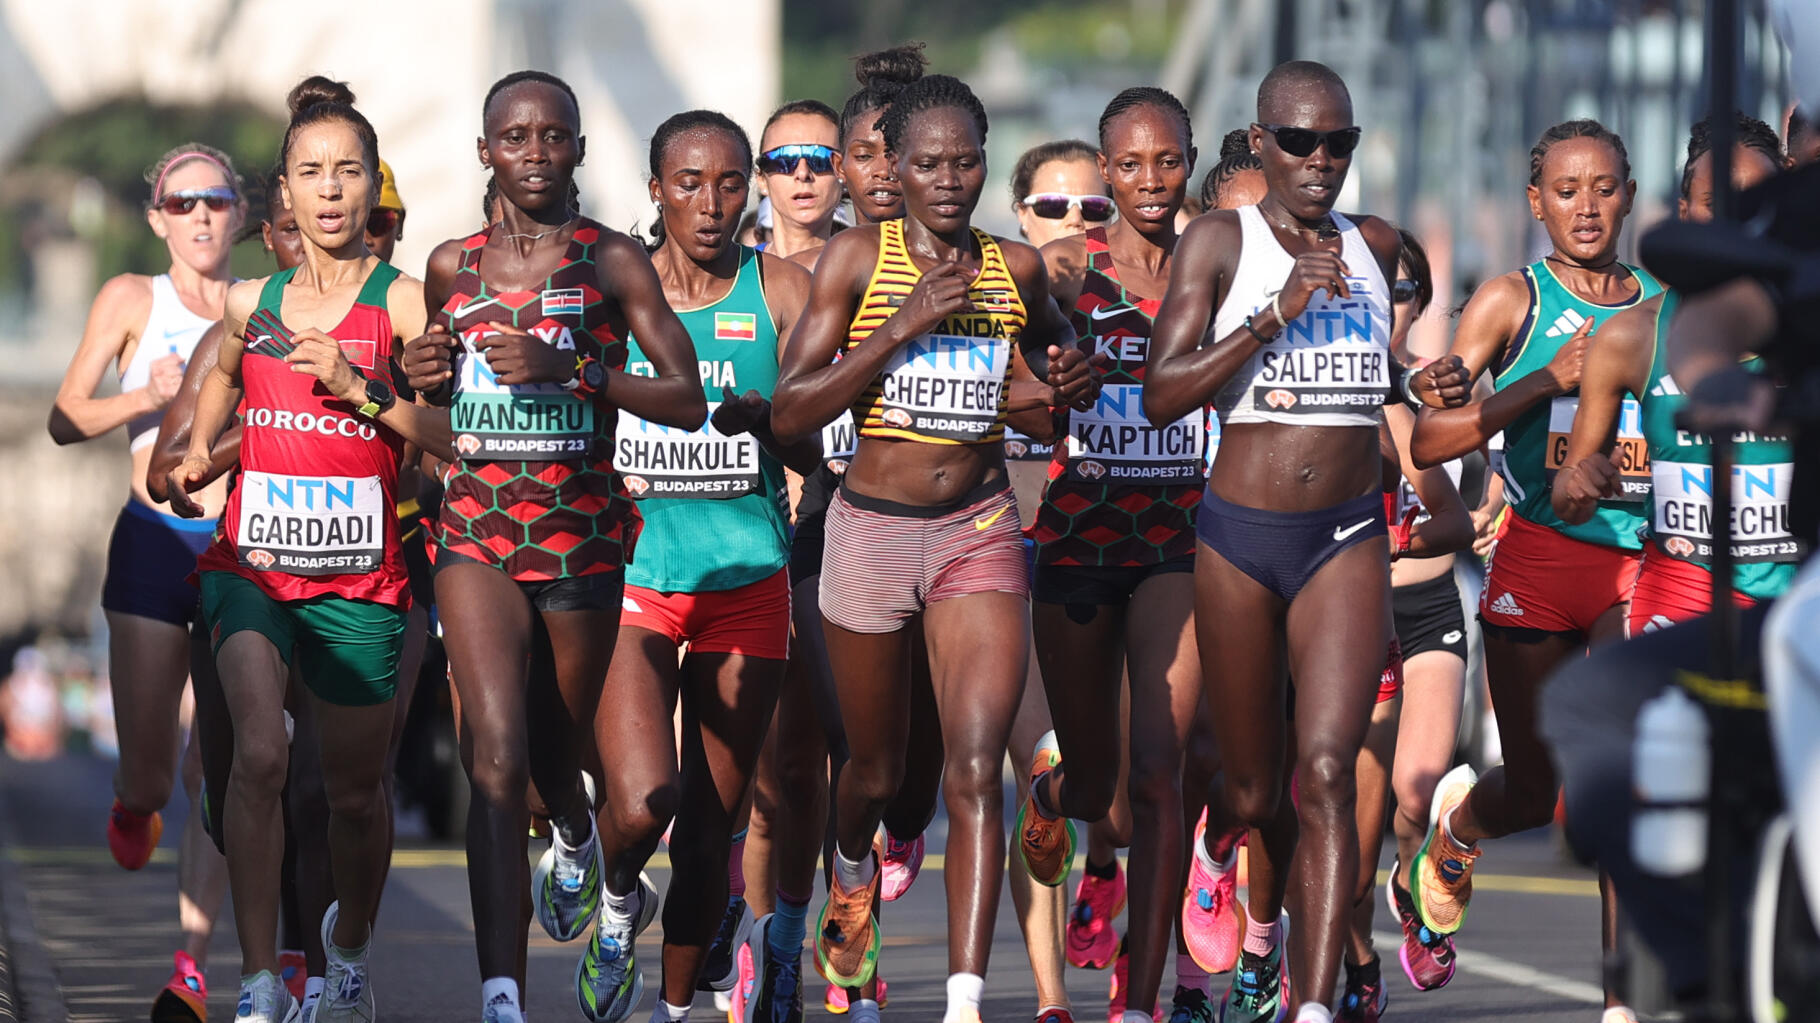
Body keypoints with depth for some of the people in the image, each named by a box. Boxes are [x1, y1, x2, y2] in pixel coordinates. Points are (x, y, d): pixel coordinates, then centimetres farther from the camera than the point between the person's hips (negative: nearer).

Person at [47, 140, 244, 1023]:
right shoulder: (132, 300, 3)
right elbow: (65, 421, -1)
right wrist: (143, 398, -18)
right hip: (154, 544, -1)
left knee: (217, 764, -7)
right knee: (149, 773, 2)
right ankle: (135, 805, 40)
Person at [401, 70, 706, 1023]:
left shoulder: (611, 260, -2)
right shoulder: (452, 266, 8)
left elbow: (687, 400, -7)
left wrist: (569, 368, -18)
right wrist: (425, 375, 1)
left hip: (582, 532, -1)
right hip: (476, 528, 1)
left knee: (555, 749, 15)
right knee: (496, 756, -16)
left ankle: (574, 837, 55)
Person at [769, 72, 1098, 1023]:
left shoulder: (1015, 268, 4)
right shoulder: (857, 257, -5)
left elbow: (1055, 347, 26)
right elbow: (789, 412, -10)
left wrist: (1074, 379, 1)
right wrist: (904, 324, -18)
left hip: (981, 530, 1)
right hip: (872, 527, -1)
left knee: (977, 768, -15)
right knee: (876, 767, 16)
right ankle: (852, 875, 51)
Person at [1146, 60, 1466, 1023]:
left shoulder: (1375, 246, 9)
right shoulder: (1219, 240, -3)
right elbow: (1160, 394, -14)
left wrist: (1427, 384, 10)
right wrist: (1276, 313, -21)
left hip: (1347, 540, 1)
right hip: (1240, 541, -1)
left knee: (1326, 770, -17)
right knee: (1254, 791, 11)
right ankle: (1262, 933, 44)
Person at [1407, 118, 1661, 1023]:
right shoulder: (1512, 301, 1)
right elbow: (1429, 441, -7)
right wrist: (1549, 382, -16)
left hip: (1639, 563, 1)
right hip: (1537, 560, -1)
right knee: (1535, 793, 11)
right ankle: (1454, 822, 47)